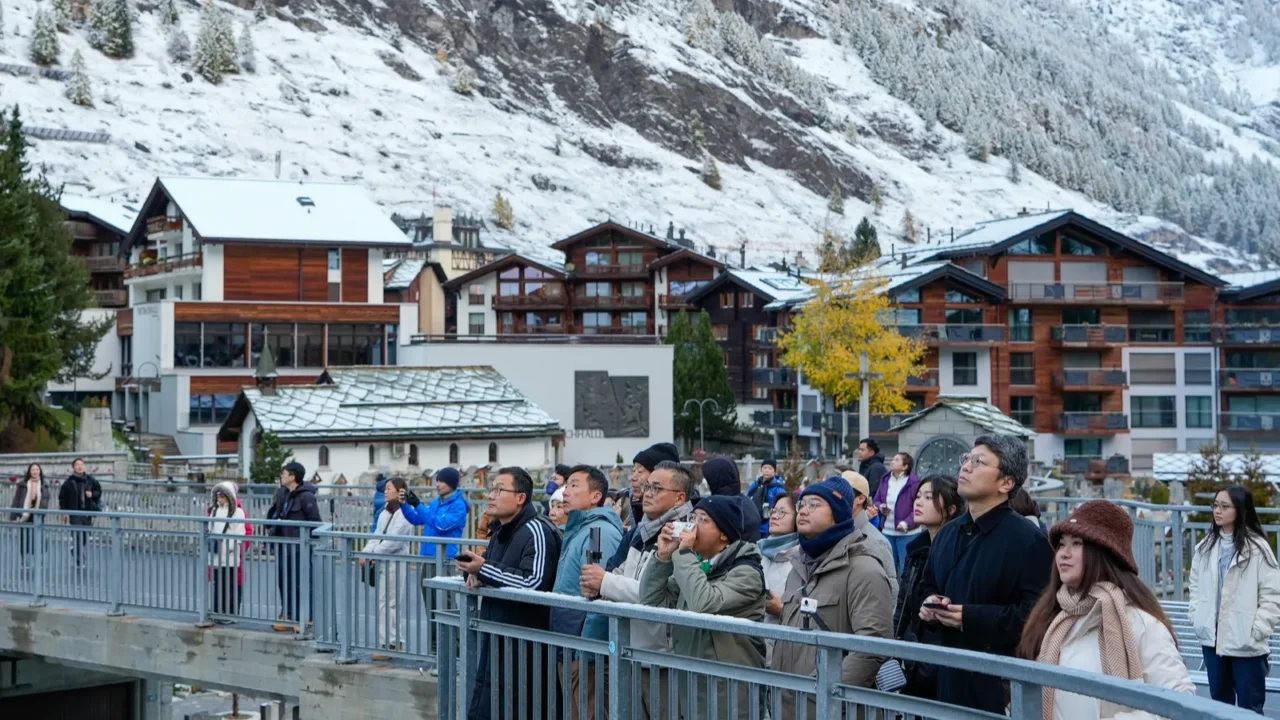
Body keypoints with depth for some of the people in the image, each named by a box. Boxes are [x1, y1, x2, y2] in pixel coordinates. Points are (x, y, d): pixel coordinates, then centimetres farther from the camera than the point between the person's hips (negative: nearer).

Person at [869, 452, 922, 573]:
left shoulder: (914, 482, -12)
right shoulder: (885, 480, 8)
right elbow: (876, 500, 15)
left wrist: (907, 523, -24)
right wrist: (880, 507, -8)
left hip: (907, 534, -6)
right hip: (887, 532, 6)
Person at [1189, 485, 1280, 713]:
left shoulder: (1257, 548, -11)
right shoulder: (1205, 547, 8)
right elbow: (1196, 587, 18)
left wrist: (1256, 631, -14)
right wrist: (1197, 618, 5)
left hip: (1245, 644, -6)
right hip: (1212, 639, 6)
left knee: (1250, 707, 0)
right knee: (1220, 702, 16)